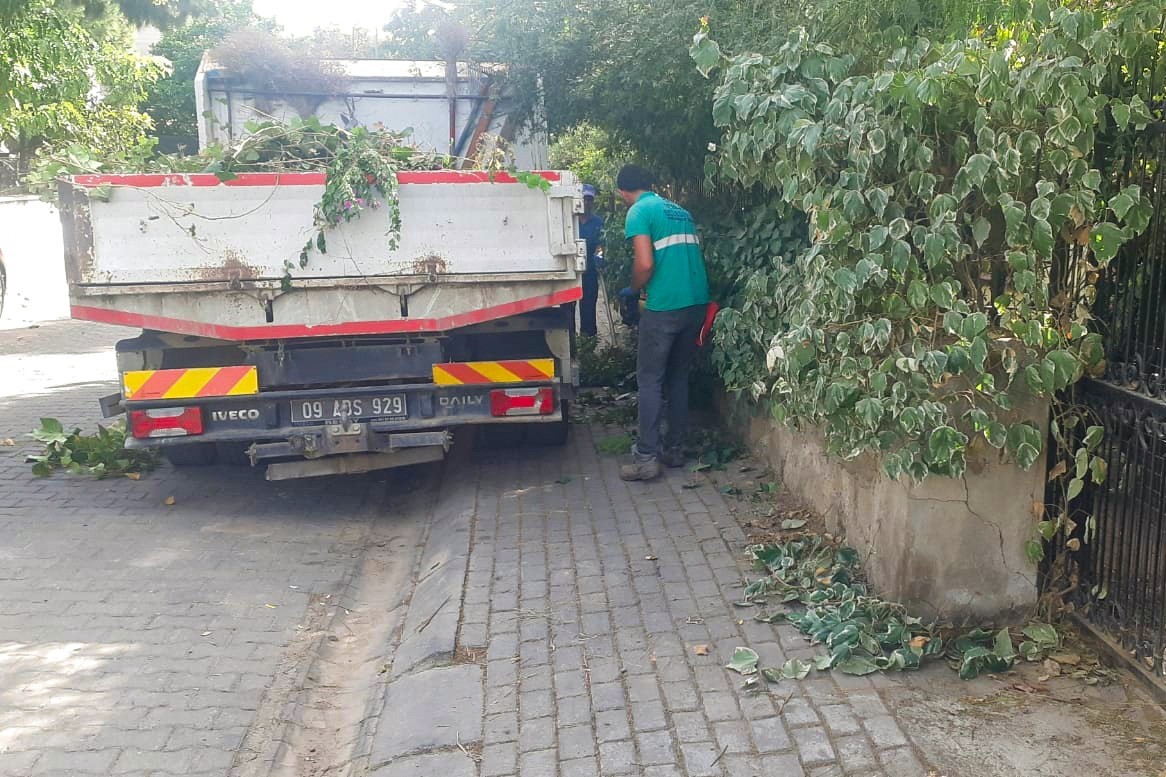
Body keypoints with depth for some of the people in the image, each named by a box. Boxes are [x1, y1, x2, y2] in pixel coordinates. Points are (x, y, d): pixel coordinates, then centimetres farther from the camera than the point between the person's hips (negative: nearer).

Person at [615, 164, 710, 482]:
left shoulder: (639, 211, -4)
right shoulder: (680, 211, 19)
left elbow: (645, 264, -14)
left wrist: (632, 290, 5)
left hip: (664, 307, -7)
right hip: (697, 302, 7)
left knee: (650, 381, -1)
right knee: (678, 378, 16)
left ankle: (646, 457, -2)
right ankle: (674, 448, 21)